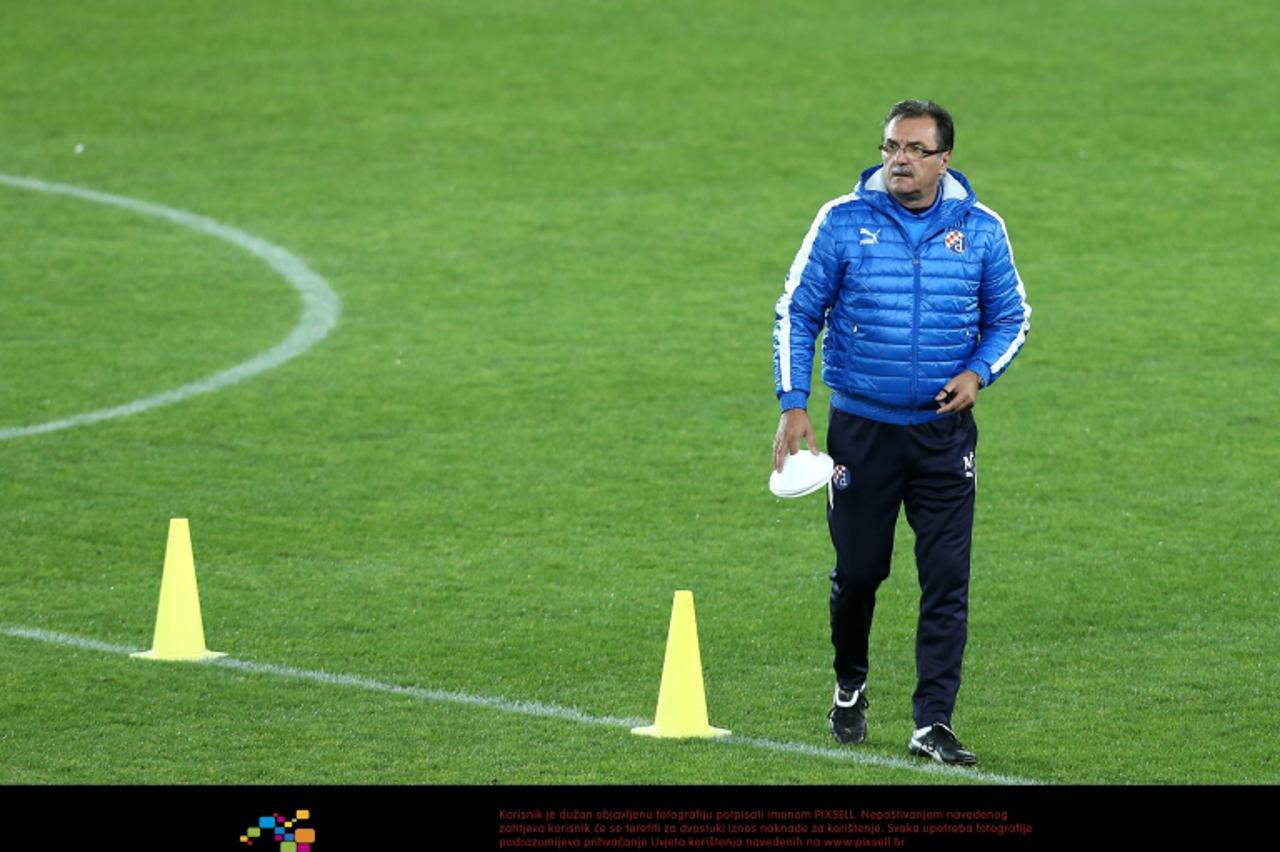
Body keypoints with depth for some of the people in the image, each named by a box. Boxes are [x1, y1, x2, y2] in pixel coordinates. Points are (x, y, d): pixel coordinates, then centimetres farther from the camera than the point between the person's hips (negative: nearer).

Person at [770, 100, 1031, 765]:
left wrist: (978, 373, -7)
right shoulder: (842, 223, -3)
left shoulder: (980, 230, 2)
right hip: (860, 429, -1)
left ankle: (933, 722, -4)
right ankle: (849, 686, 34)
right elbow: (797, 312, 3)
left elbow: (1010, 317, 12)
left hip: (945, 432, 1)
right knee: (857, 571, 6)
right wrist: (792, 404, -5)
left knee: (946, 580, -7)